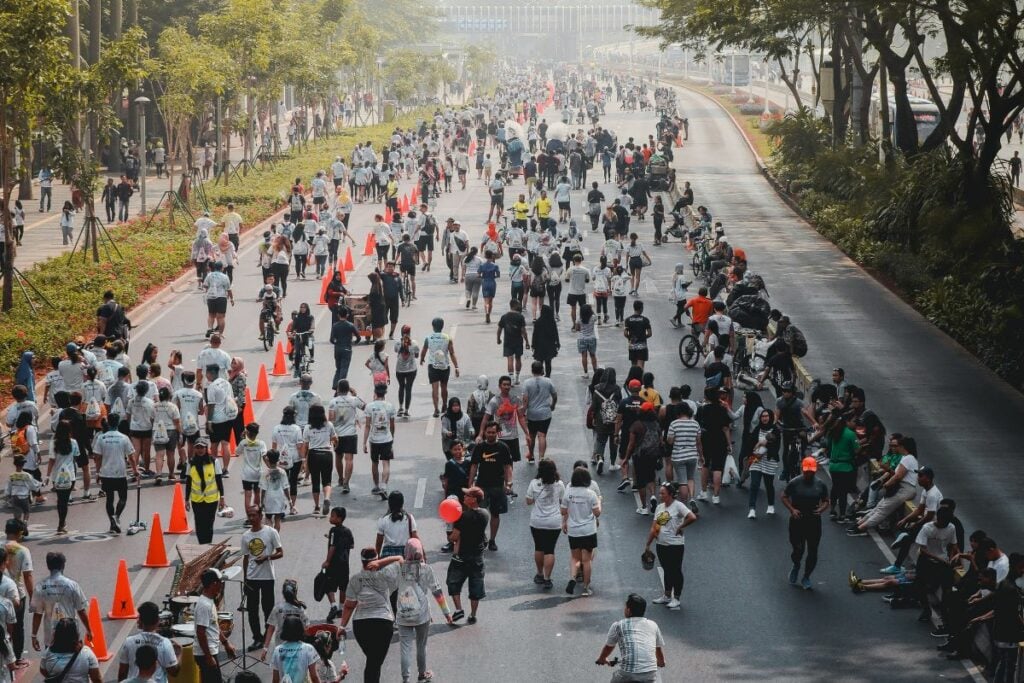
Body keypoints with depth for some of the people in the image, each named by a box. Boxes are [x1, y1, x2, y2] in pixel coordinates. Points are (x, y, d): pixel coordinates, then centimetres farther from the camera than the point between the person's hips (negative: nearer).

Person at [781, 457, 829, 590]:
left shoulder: (820, 484, 0)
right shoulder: (794, 483, -6)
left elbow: (826, 501, 10)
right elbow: (784, 497, 2)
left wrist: (821, 509, -12)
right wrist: (792, 510, -14)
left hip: (814, 522, 2)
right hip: (797, 521, -2)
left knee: (812, 552, 3)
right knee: (798, 549, -1)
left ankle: (806, 578, 22)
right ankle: (796, 566, 34)